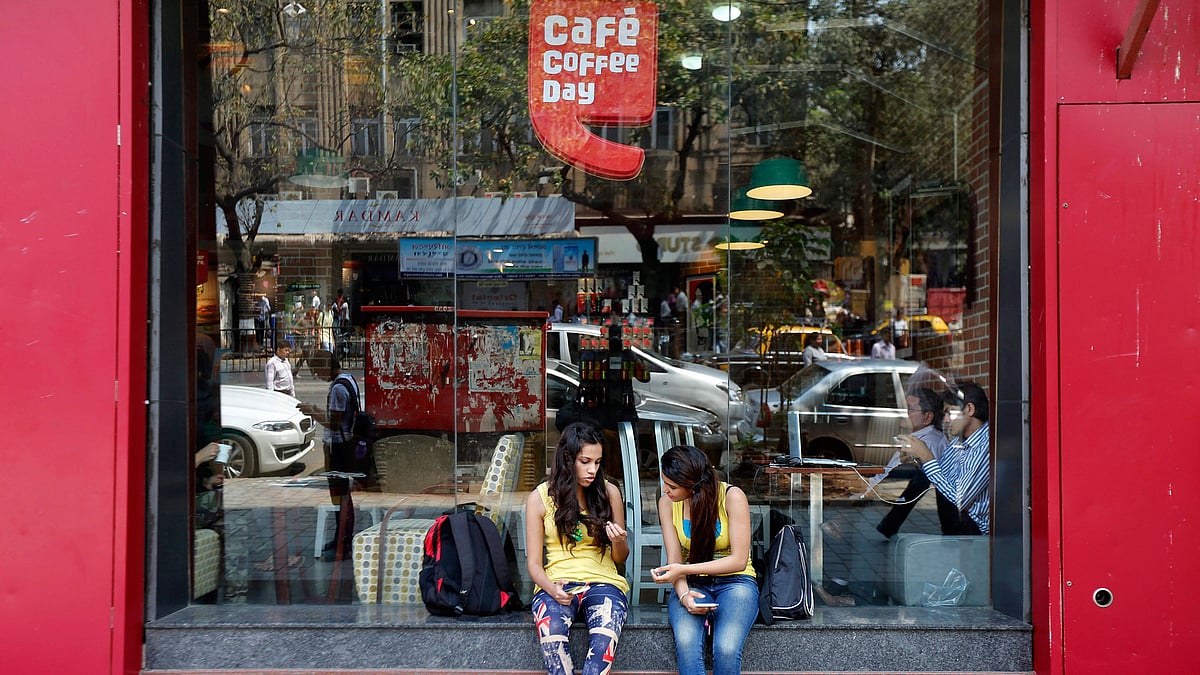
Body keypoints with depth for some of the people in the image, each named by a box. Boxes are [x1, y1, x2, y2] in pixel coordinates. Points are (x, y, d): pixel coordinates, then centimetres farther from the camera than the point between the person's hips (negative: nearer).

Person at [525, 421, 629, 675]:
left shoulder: (609, 493, 7)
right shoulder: (540, 498, 4)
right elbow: (533, 563, 5)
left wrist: (618, 542, -9)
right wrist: (550, 588, -17)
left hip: (602, 581, 1)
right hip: (557, 584, 0)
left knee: (604, 641, -36)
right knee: (552, 638, -37)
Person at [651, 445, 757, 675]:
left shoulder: (732, 496, -12)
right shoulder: (667, 502, 0)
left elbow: (739, 560, -15)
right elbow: (675, 560, -3)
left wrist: (685, 569, -23)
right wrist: (683, 594, -25)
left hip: (735, 581, -2)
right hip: (693, 585, 3)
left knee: (726, 649, -33)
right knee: (686, 642, -33)